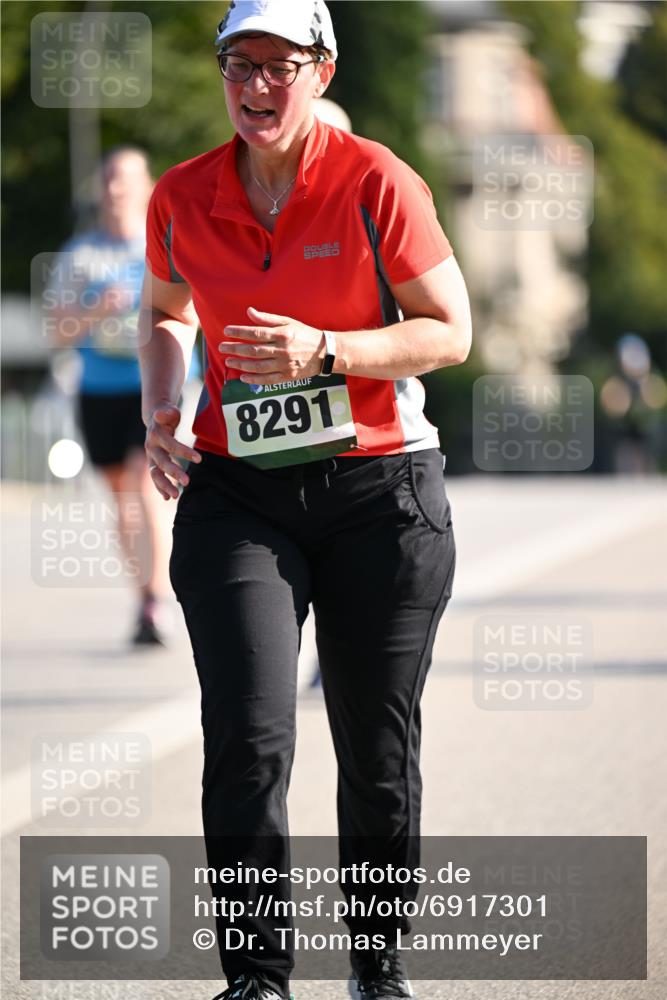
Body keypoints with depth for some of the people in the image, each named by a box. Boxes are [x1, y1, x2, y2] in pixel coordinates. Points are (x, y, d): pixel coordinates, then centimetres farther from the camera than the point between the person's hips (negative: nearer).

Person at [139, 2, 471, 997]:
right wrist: (160, 413, 5)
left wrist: (324, 352, -20)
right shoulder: (182, 199, 2)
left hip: (381, 490, -2)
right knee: (247, 739, -13)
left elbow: (450, 330, -6)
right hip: (236, 493, 2)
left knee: (378, 755, 6)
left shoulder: (376, 183, -9)